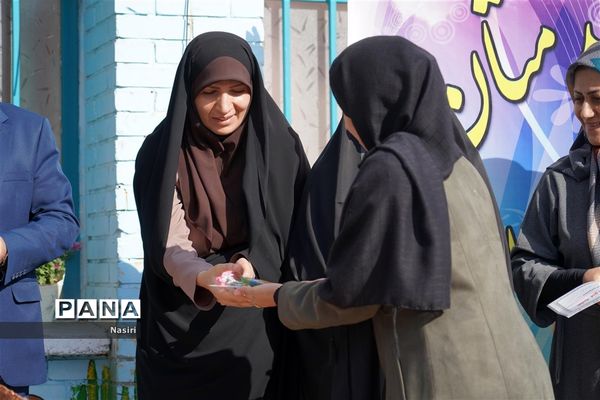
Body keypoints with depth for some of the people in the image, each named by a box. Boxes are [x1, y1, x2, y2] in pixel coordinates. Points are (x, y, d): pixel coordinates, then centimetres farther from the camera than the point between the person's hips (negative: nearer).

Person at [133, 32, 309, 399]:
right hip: (183, 334, -1)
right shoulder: (163, 153, -7)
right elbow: (169, 246, -14)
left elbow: (296, 237, -3)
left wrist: (250, 267, -24)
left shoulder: (279, 144, -3)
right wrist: (205, 278, -36)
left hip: (261, 331, 1)